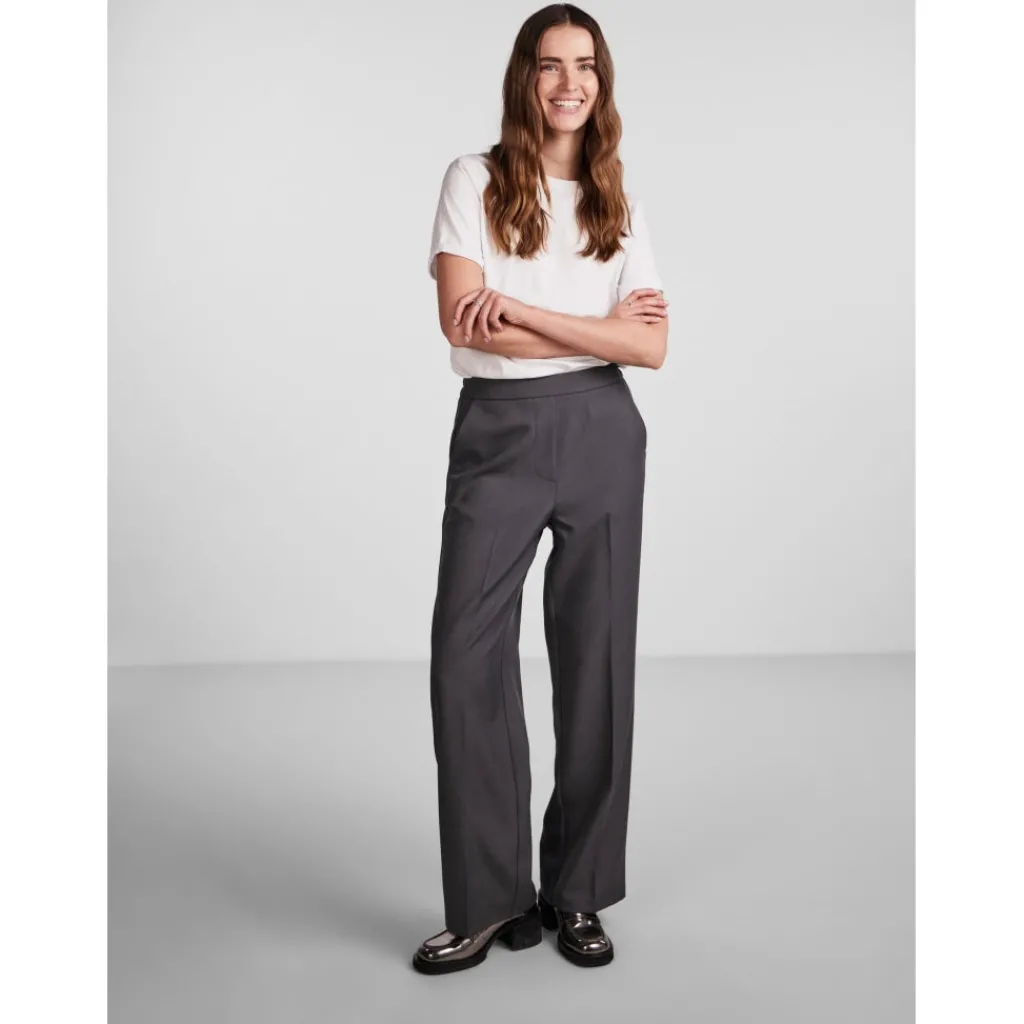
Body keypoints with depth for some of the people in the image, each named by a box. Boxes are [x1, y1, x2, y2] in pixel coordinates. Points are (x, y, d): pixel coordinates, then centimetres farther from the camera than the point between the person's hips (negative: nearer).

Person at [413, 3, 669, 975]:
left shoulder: (617, 203, 11)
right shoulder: (474, 180, 3)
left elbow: (653, 346, -2)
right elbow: (461, 320, -11)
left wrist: (517, 311, -12)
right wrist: (600, 327, -7)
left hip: (602, 434, 2)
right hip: (498, 431, -2)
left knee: (596, 657, 4)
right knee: (465, 654, -7)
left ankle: (576, 893, 18)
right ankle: (491, 899, 7)